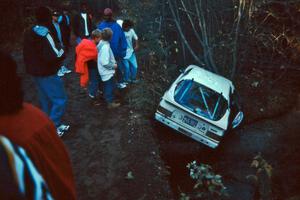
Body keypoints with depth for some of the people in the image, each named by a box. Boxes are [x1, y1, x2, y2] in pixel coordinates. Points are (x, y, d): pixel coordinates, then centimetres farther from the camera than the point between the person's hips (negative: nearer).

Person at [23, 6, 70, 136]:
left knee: (46, 100, 17)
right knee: (60, 99, -1)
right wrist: (62, 52, -8)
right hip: (47, 73, -10)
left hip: (35, 71, 10)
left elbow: (28, 54, 16)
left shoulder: (29, 33, 8)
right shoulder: (45, 35, -21)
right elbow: (53, 56, -26)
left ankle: (54, 125, 29)